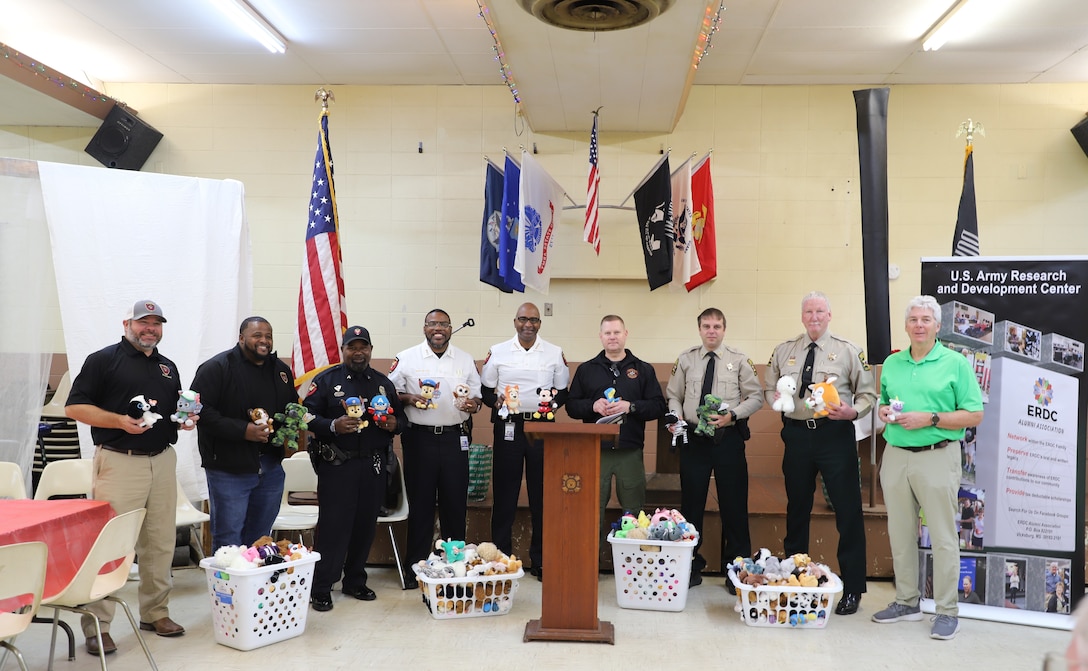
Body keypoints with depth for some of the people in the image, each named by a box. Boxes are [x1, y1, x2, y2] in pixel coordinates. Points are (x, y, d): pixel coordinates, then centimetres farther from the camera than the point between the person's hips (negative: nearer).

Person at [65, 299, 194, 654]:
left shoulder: (168, 367, 18)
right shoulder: (104, 359, -1)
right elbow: (74, 407, -6)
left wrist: (186, 419, 4)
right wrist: (121, 421, -19)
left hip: (162, 461, 6)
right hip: (119, 461, -6)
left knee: (161, 542, 9)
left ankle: (155, 612, 22)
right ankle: (97, 625, 3)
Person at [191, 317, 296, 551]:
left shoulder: (281, 370, 12)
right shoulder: (217, 368, -8)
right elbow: (200, 410, -16)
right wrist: (243, 430, -22)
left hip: (271, 468, 6)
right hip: (229, 470, -6)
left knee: (260, 538, 15)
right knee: (228, 541, 0)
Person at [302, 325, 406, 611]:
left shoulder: (384, 383, 14)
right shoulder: (326, 380, 2)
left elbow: (401, 417, 17)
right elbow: (308, 415, -5)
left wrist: (394, 424, -5)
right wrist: (333, 426, -21)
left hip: (374, 466, 4)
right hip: (336, 465, -4)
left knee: (366, 524, 7)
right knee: (332, 525, -4)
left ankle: (355, 581, 23)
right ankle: (321, 588, 5)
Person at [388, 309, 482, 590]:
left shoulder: (466, 360, 10)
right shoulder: (406, 358, 3)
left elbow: (477, 395, 14)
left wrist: (473, 404, -8)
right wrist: (408, 399, -15)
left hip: (455, 438, 2)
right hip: (419, 438, -2)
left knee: (455, 503, 6)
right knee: (420, 504, 5)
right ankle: (415, 568, 15)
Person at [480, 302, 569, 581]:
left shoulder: (555, 353, 7)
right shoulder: (497, 352, 5)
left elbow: (563, 391, 11)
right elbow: (484, 389, 7)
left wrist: (554, 402, -10)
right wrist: (495, 400, -13)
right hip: (508, 427, -1)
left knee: (541, 495, 5)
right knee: (504, 493, 3)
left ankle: (540, 560, 14)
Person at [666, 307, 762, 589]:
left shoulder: (739, 360, 1)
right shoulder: (686, 359, 5)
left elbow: (755, 397, 0)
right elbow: (674, 396, 9)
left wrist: (732, 414, -15)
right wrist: (676, 416, -11)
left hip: (729, 438, -1)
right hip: (693, 438, 2)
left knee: (733, 505, 4)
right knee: (691, 502, 7)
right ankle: (691, 567, 20)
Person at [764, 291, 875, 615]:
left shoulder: (848, 351, 1)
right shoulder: (784, 351, 10)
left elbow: (868, 393, 2)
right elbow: (769, 387, 18)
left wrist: (852, 411, -17)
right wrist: (776, 398, -4)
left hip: (836, 434, -3)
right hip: (797, 434, 3)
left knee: (848, 510, -2)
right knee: (797, 509, 13)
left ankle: (852, 589, 9)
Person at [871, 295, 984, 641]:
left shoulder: (956, 363, -3)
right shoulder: (892, 363, 12)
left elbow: (974, 415, -6)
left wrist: (930, 419, -17)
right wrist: (884, 412, -1)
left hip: (936, 457, -5)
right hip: (895, 456, 5)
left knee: (943, 537, 1)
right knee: (899, 533, 12)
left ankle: (947, 610, 13)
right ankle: (906, 602, 25)